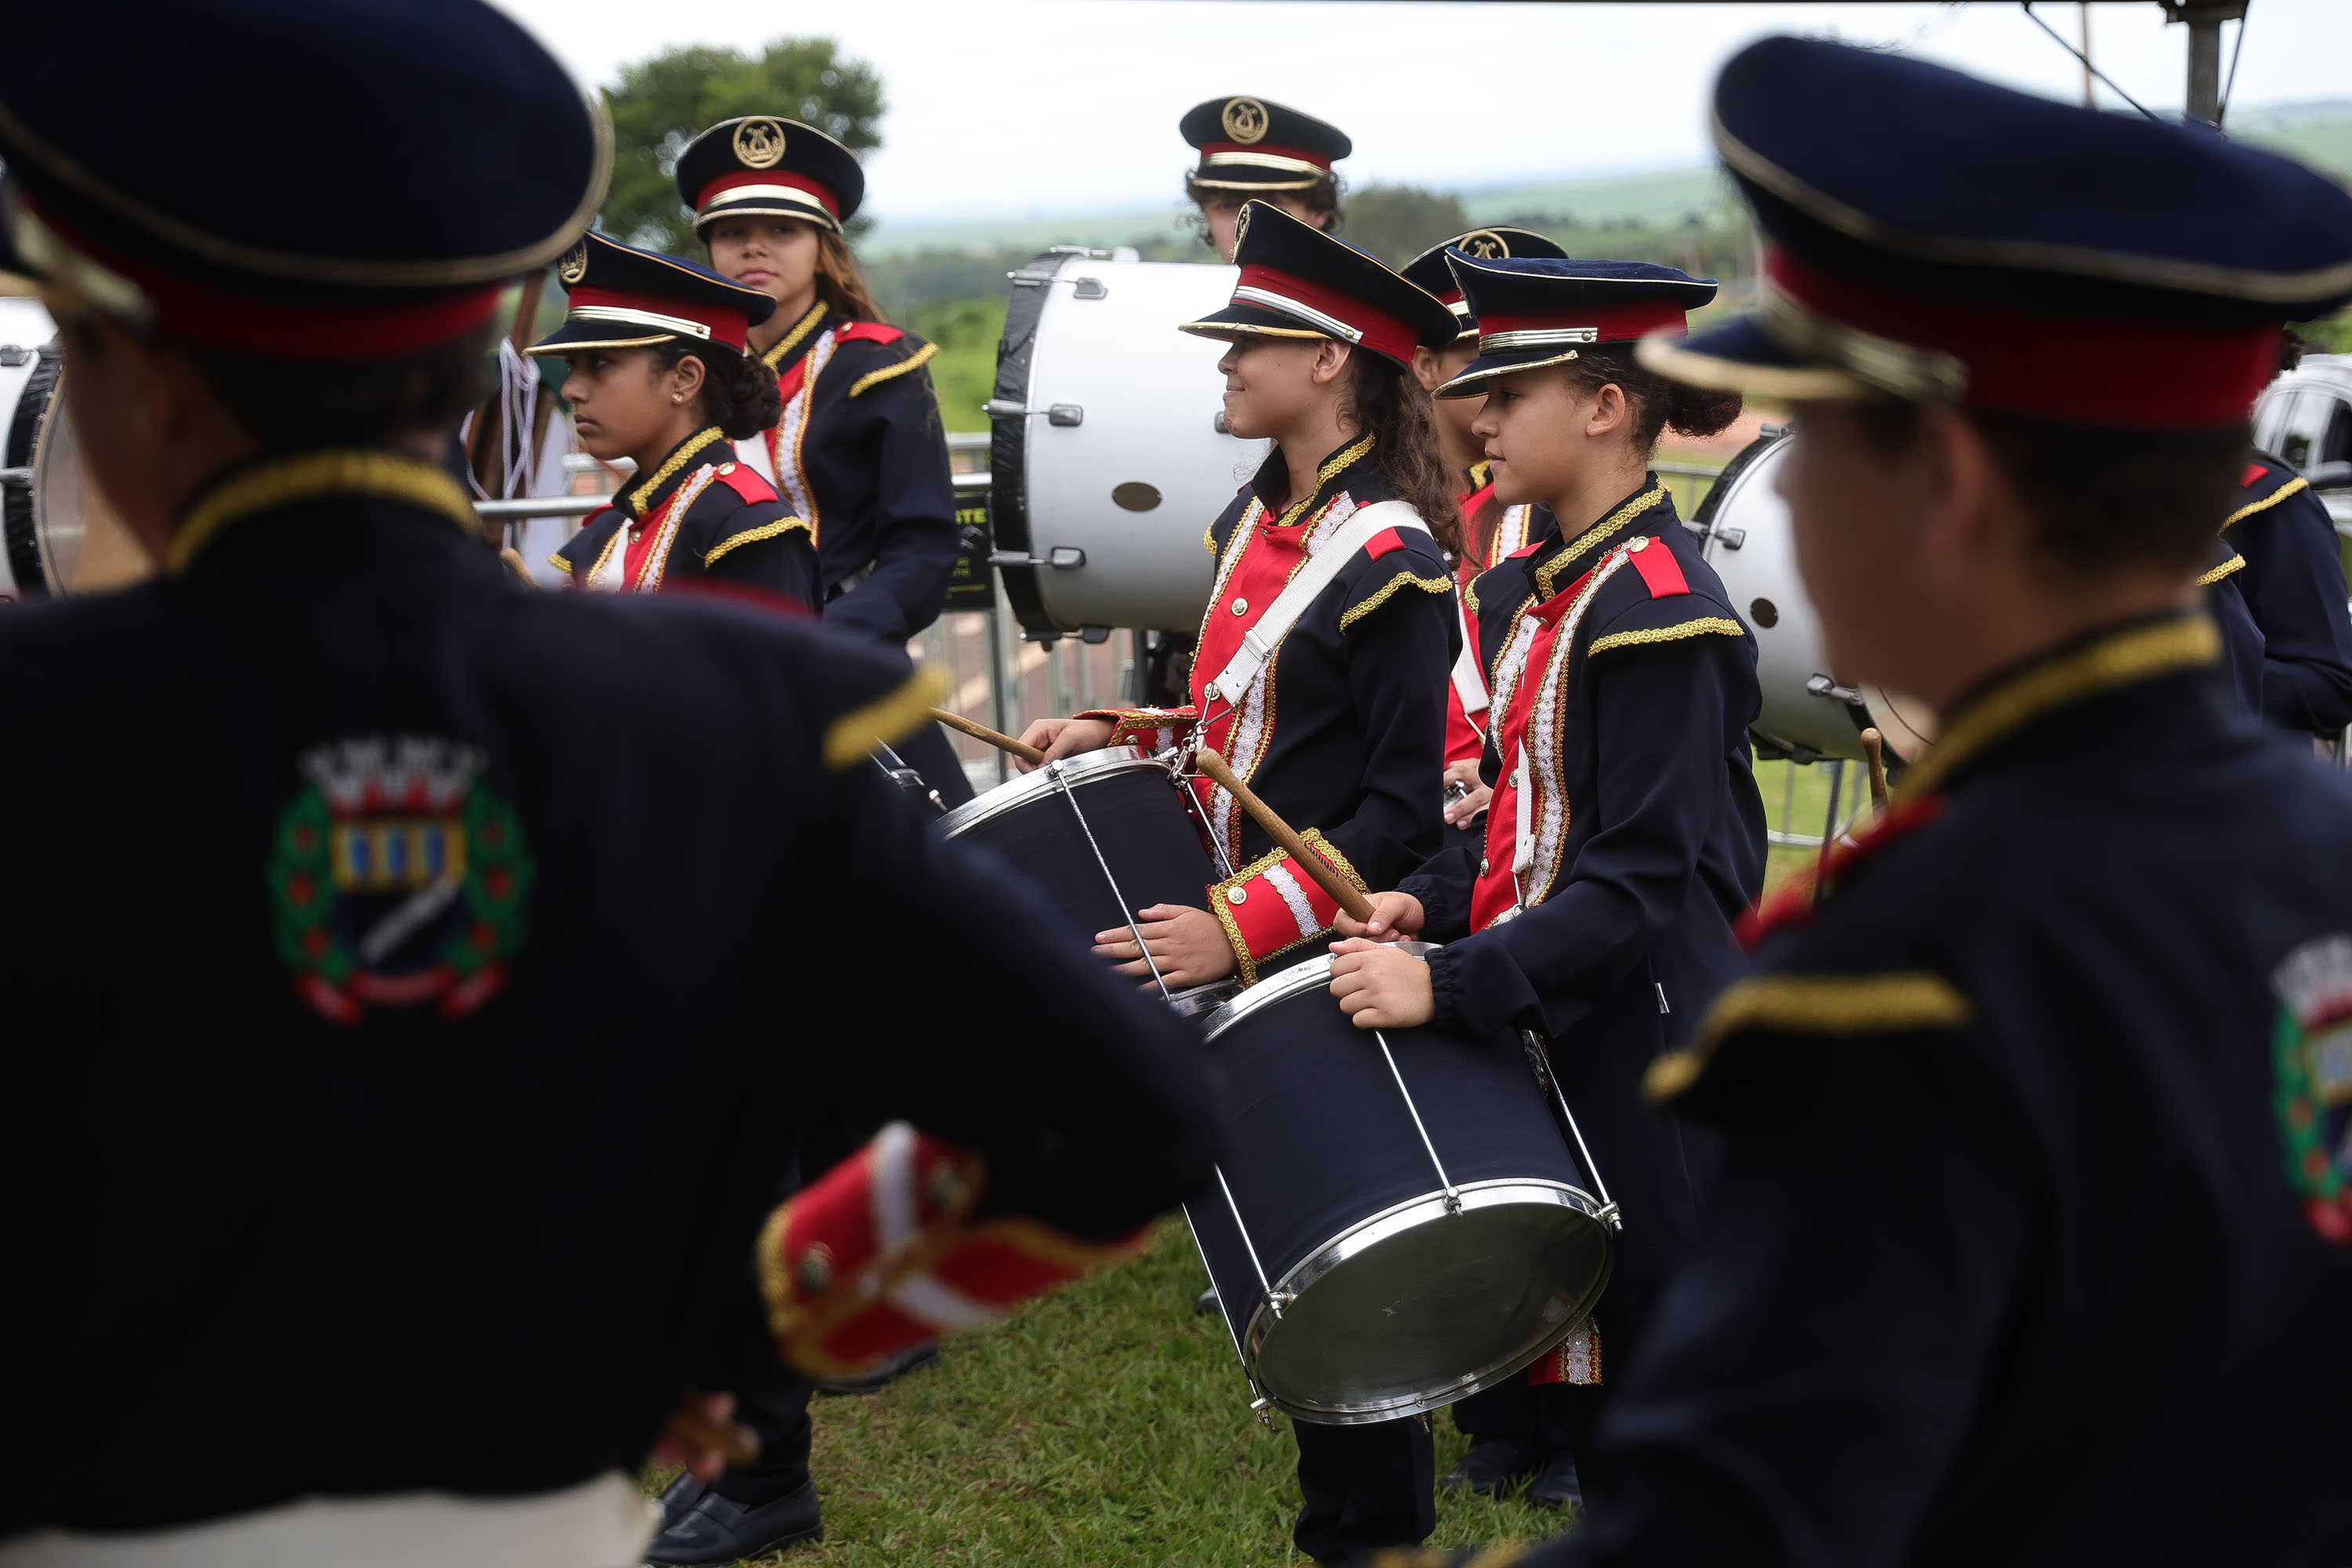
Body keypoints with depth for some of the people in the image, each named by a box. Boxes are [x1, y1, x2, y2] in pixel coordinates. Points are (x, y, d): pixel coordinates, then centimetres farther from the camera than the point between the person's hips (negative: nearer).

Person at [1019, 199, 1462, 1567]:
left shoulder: (1389, 559, -19)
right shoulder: (1253, 522, 8)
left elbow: (1409, 810, -20)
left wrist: (1246, 929, -25)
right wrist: (1123, 736, 6)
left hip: (1335, 960, -9)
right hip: (1241, 939, 9)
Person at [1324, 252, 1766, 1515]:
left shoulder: (1659, 614, -20)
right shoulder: (1526, 590, 8)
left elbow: (1642, 879, -24)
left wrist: (1449, 987, -30)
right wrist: (1435, 900, 0)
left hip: (1636, 1034, -8)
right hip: (1536, 1009, 8)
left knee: (1636, 1288, 4)